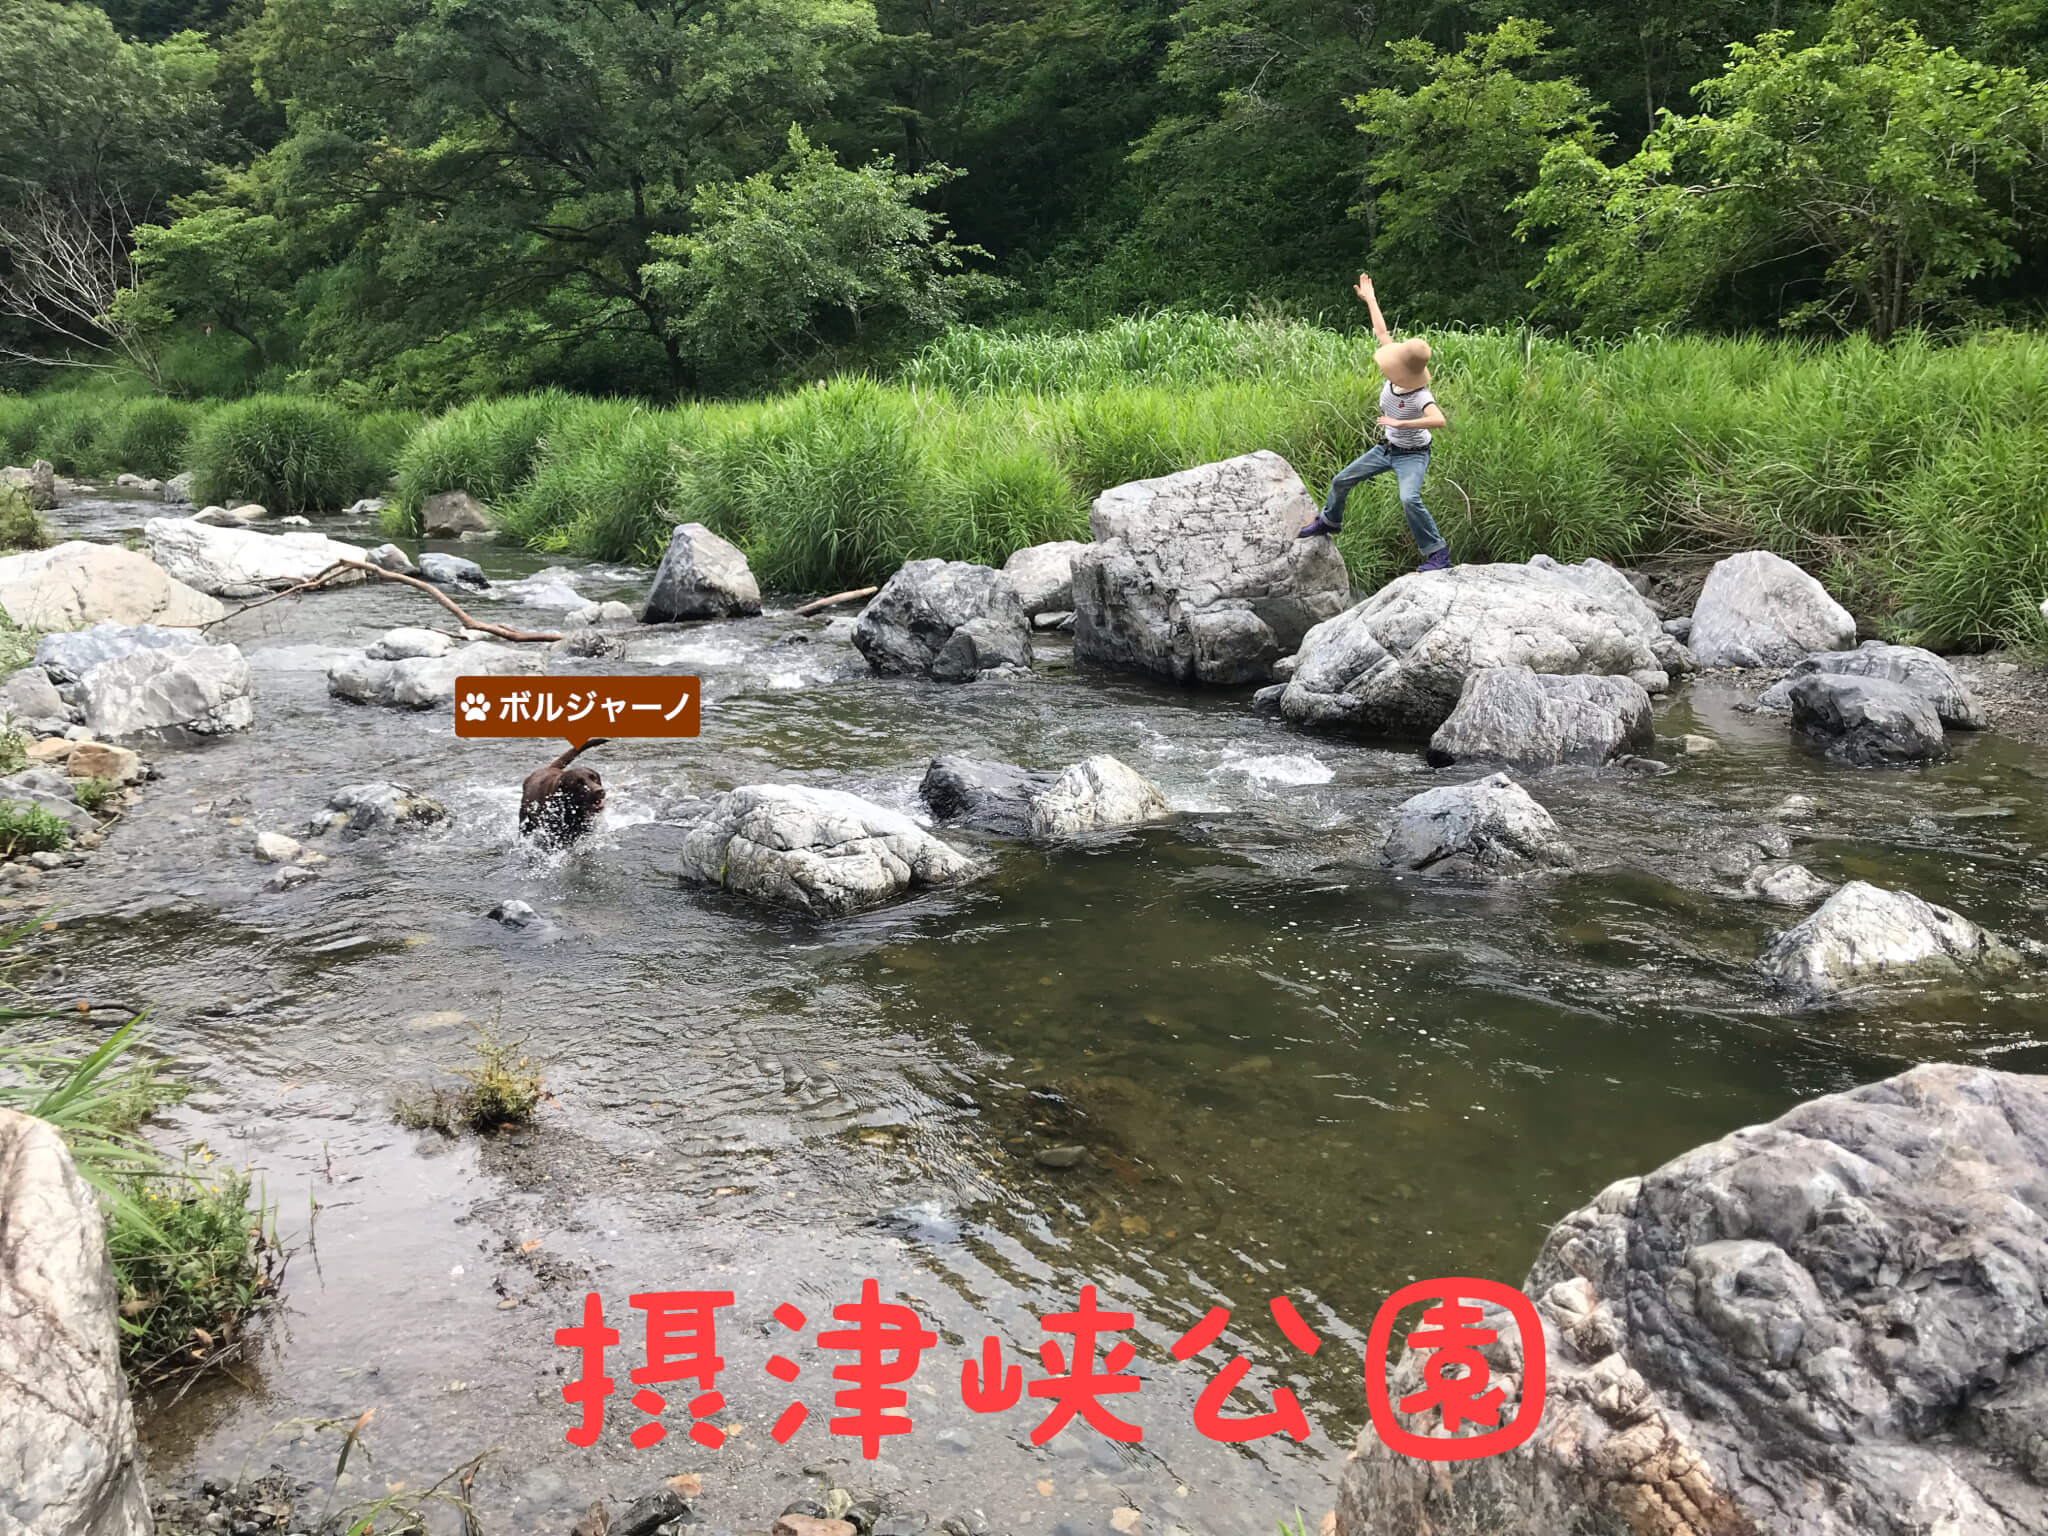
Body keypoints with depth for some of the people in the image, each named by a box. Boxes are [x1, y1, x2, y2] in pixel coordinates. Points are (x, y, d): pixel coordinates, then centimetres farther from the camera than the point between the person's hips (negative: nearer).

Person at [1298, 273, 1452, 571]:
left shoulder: (1420, 397, -31)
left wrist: (1401, 423, -53)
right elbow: (1382, 331, -5)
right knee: (1341, 481, 15)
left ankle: (1438, 554, -22)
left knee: (1409, 500, -31)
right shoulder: (1394, 376, -13)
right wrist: (1369, 298, 3)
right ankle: (1329, 521, 43)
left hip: (1413, 454, -8)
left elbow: (1440, 421, -51)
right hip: (1387, 448, 8)